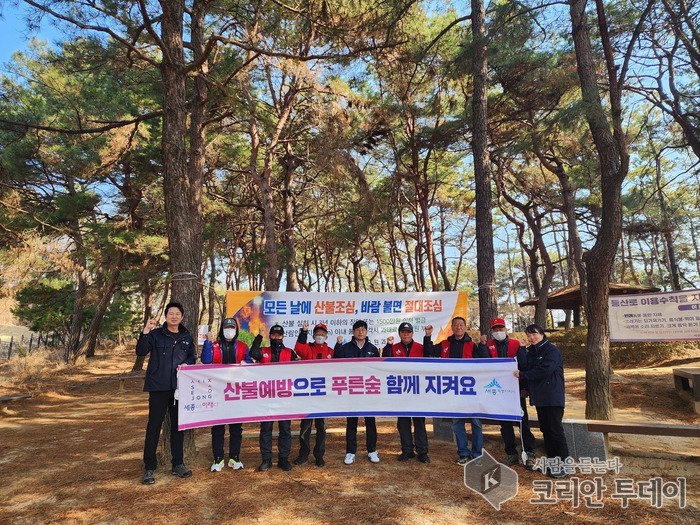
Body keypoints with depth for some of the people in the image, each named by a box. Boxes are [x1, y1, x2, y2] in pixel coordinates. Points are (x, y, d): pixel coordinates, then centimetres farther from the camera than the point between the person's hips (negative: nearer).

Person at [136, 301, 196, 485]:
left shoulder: (187, 337, 10)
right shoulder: (156, 334, -2)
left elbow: (192, 357, 18)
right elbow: (141, 351, -14)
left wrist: (187, 364, -3)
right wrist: (145, 332, -28)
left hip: (180, 387, 4)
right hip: (158, 387, -4)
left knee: (178, 425, 11)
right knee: (154, 426, -1)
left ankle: (178, 464, 23)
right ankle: (149, 468, 10)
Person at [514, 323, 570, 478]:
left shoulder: (552, 350, -11)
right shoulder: (531, 353, 14)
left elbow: (545, 370, -22)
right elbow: (528, 370, 19)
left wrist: (522, 374, -15)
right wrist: (526, 388, 4)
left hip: (553, 398, -8)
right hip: (538, 397, 8)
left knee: (556, 430, -5)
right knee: (545, 429, 12)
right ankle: (551, 460, 22)